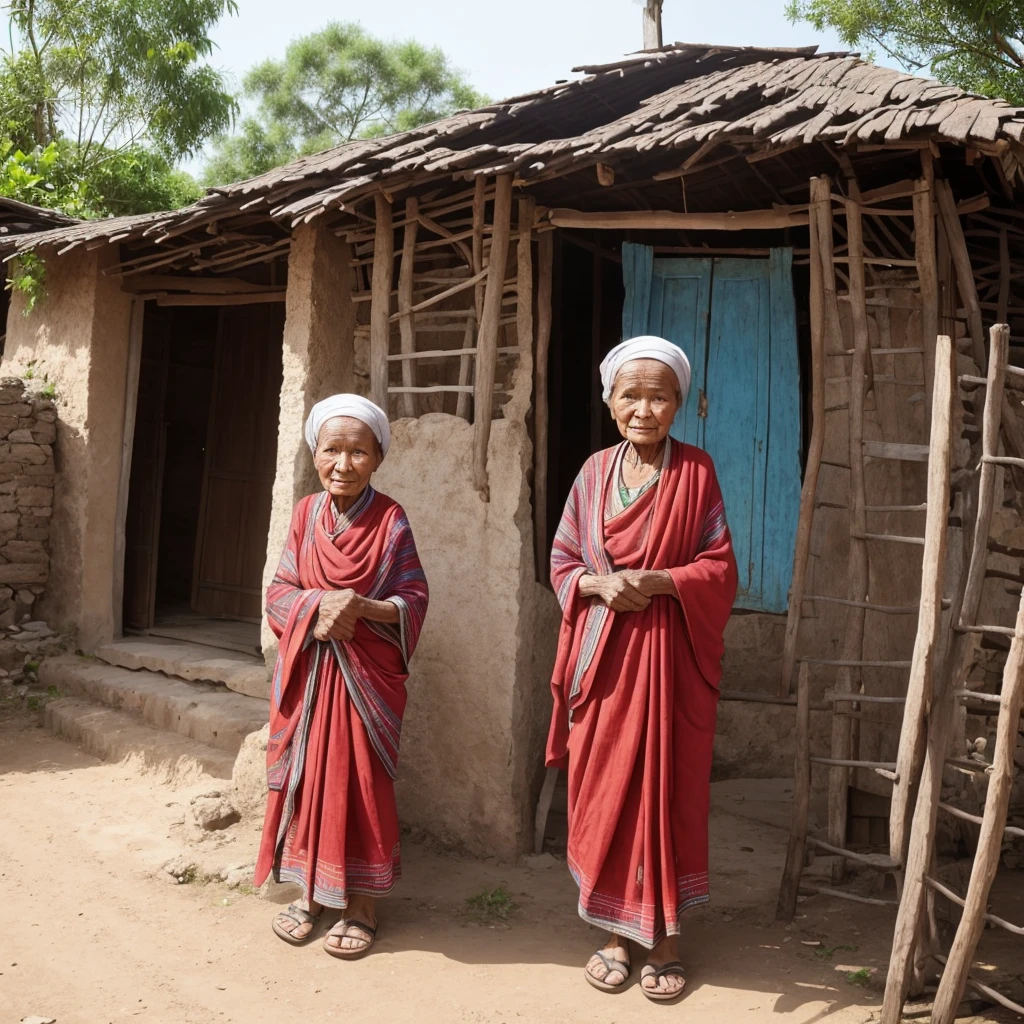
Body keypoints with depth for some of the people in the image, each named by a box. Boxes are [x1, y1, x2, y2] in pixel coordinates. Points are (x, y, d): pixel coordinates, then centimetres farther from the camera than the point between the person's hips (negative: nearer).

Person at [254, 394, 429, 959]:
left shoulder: (391, 520, -5)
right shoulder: (305, 514, 4)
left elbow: (414, 597, -6)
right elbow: (279, 590, 3)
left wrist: (369, 607, -24)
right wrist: (318, 604, -17)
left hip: (368, 673, -3)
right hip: (306, 668, 3)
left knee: (362, 780, 2)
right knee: (305, 775, 9)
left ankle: (360, 903, 17)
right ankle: (309, 891, 26)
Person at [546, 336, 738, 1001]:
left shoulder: (696, 473, -2)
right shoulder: (594, 473, 6)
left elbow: (721, 568, -3)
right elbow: (563, 562, 8)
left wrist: (662, 581, -19)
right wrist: (601, 584, -12)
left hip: (670, 653, -2)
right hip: (602, 653, 3)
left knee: (667, 792, 5)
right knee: (603, 791, 7)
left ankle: (665, 939, 21)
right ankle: (616, 931, 24)